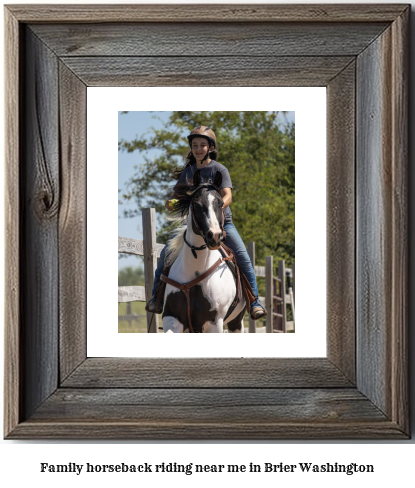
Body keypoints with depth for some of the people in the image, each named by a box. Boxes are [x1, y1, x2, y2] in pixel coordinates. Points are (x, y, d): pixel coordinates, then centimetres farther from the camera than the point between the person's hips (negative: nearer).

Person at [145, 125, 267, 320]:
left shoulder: (219, 170, -6)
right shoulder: (187, 172, 7)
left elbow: (227, 196, -19)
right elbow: (177, 195, 10)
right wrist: (171, 203, -15)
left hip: (221, 221, -3)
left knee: (242, 256, -19)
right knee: (166, 253, -8)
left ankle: (254, 300, -9)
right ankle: (157, 295, 7)